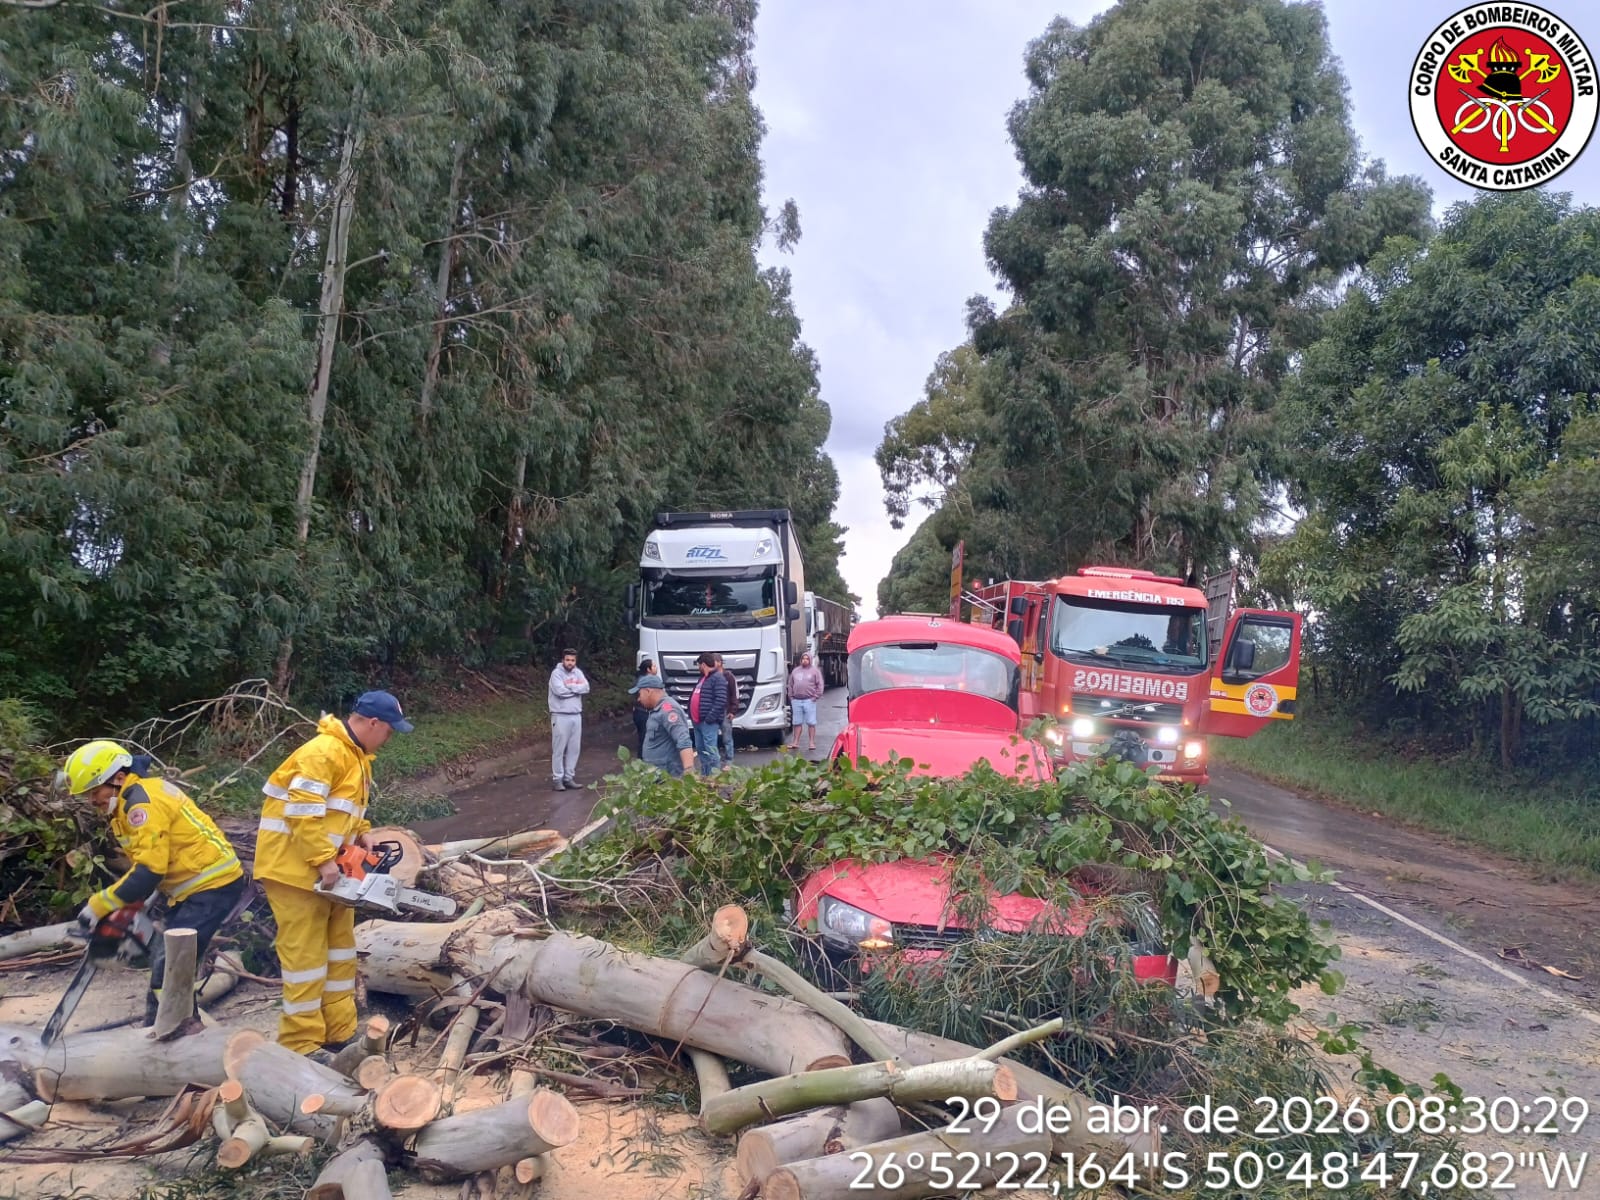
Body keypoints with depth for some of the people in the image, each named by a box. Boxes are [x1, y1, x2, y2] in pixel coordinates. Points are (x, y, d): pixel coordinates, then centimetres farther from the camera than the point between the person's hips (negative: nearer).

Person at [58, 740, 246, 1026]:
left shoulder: (143, 801, -17)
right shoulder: (134, 798, 14)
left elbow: (150, 870, -23)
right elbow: (146, 861, 18)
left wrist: (100, 905, -17)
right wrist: (126, 910, 10)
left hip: (214, 885, -11)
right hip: (196, 887, 11)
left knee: (168, 970, -13)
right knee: (165, 962, 16)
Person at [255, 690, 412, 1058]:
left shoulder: (357, 755, 12)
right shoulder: (324, 752, -21)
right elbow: (303, 812, -27)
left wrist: (363, 835, 5)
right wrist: (324, 860, -25)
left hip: (328, 870, 10)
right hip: (296, 869, -10)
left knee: (340, 948, 14)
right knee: (306, 954, -4)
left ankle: (340, 1032, 23)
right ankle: (302, 1044, 5)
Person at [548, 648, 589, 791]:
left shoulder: (578, 672, 10)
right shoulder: (556, 673, -7)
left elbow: (586, 688, -4)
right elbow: (560, 691, -21)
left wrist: (569, 686, -12)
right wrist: (577, 687, -8)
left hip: (576, 716, 6)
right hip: (560, 716, -6)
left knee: (574, 749, 8)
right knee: (559, 749, -1)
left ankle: (569, 777, 17)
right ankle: (557, 779, 4)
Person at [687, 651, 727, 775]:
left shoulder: (718, 678, -11)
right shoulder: (703, 678, 20)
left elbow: (721, 700, -20)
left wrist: (710, 718, -23)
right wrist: (691, 715, 15)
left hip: (708, 722, -10)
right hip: (697, 721, 10)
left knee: (710, 750, -11)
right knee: (700, 749, 14)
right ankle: (704, 775, 22)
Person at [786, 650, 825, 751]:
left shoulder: (815, 671, 3)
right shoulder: (795, 671, 15)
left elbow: (819, 685, -1)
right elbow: (790, 684, 18)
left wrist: (816, 696, -8)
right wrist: (791, 696, 8)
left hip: (809, 700, -4)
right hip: (796, 700, 4)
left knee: (811, 723, -2)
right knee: (797, 723, 8)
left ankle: (812, 743, 2)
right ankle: (796, 743, 12)